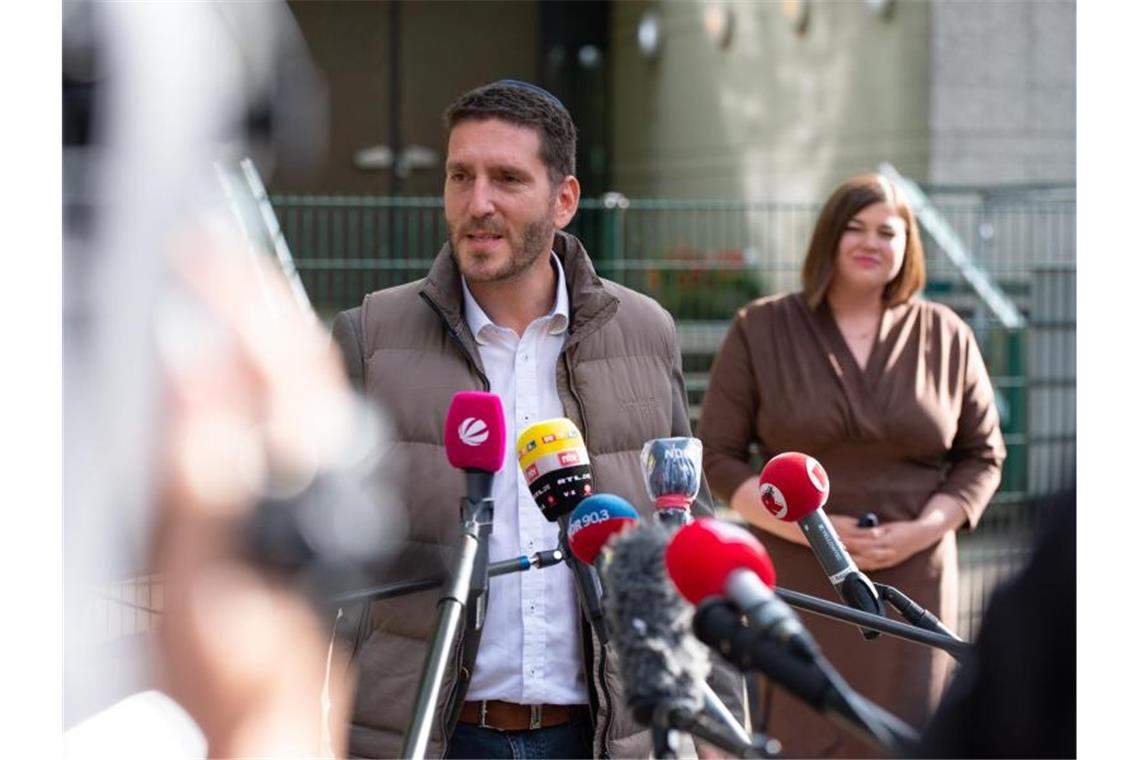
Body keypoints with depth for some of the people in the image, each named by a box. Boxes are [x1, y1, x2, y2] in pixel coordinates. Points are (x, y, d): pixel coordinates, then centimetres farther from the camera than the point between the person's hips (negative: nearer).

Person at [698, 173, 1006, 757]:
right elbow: (718, 454, 2)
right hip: (799, 587, -1)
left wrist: (920, 532, -7)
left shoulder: (947, 337, 7)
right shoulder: (760, 330, 4)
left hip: (912, 581, 1)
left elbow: (982, 455, 11)